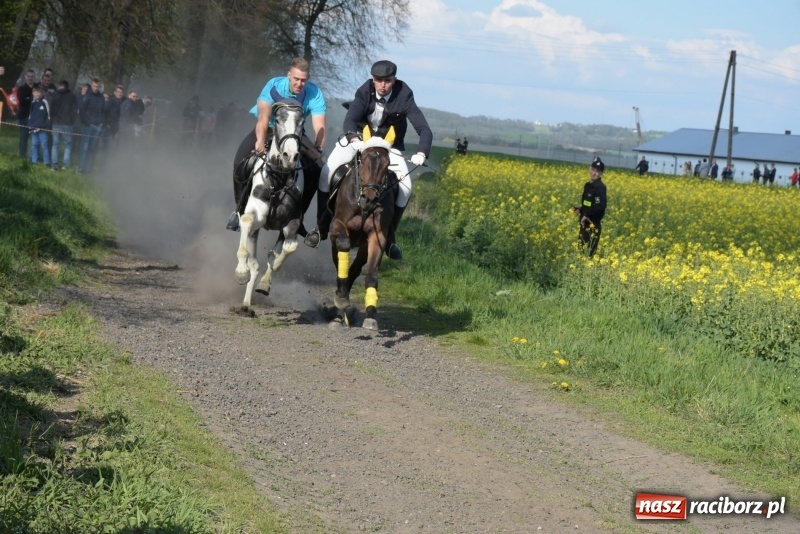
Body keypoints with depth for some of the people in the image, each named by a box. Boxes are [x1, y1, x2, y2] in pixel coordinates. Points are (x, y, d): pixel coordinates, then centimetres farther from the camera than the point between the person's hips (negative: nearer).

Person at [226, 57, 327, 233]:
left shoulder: (315, 94, -24)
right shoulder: (274, 86, -28)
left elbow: (319, 126, -29)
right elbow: (263, 116, -39)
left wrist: (317, 150, -47)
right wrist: (261, 140, -57)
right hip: (269, 128, -2)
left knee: (316, 169, -18)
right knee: (241, 163, -24)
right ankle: (241, 209, -4)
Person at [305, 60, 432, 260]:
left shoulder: (404, 98, -20)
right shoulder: (365, 92, -17)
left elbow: (425, 130, -26)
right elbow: (350, 119, -31)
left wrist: (421, 153, -45)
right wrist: (353, 138, -53)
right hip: (358, 140, 0)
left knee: (405, 187, -19)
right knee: (328, 172, -17)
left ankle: (389, 236, -1)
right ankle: (322, 226, 1)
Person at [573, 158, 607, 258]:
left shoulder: (600, 187, -14)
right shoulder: (587, 185, 11)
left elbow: (601, 206, -23)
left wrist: (587, 215, -20)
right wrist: (579, 209, 4)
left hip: (593, 224, -9)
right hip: (584, 223, 9)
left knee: (589, 251, -8)